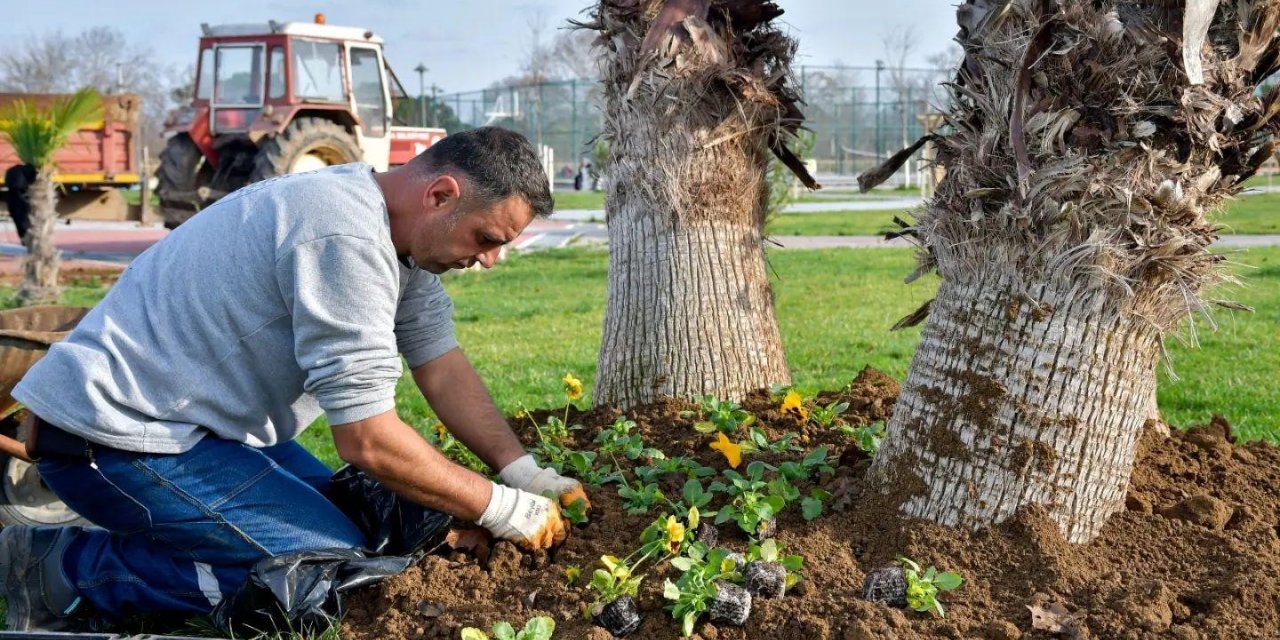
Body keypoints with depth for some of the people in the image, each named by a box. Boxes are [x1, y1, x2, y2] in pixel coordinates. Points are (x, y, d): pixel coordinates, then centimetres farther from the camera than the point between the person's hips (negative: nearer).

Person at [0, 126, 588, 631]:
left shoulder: (400, 228, 5)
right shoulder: (345, 238, -27)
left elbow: (443, 368, 7)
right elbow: (367, 439, -25)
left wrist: (523, 473, -3)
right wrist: (502, 509, -16)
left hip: (202, 423, 10)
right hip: (115, 440, -10)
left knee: (357, 520, 13)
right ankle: (69, 569, -7)